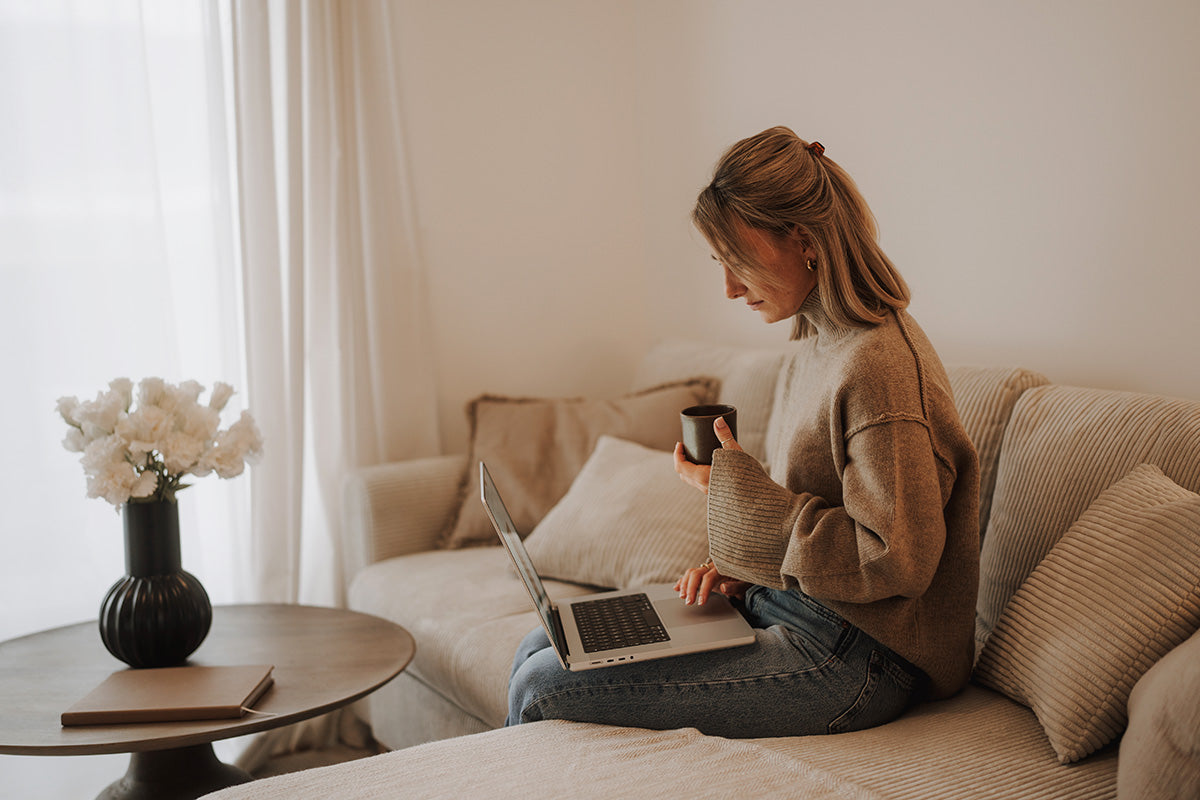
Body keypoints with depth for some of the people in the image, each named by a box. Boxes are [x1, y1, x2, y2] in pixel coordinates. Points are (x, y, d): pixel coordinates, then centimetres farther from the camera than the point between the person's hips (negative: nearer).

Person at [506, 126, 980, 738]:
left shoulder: (881, 365, -22)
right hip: (778, 606, 9)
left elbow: (895, 560, -23)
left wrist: (734, 488, -19)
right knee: (543, 647, 7)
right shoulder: (819, 343, 8)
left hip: (853, 660, -9)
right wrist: (735, 562, 1)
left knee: (543, 688, -12)